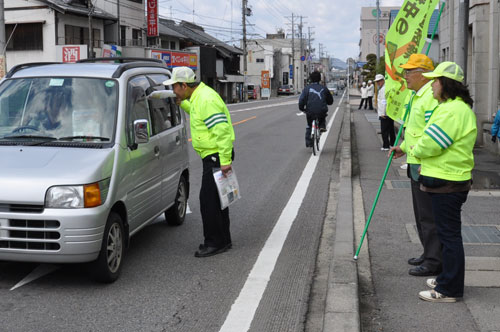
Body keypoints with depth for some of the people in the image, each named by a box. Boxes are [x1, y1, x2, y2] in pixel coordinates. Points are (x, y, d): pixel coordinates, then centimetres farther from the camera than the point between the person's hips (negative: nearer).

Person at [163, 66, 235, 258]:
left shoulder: (206, 99, -20)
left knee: (209, 199, -7)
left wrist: (225, 160, -27)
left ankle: (215, 243, 0)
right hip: (213, 156, 11)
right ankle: (223, 240, 24)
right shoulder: (198, 96, 11)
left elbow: (222, 129, -25)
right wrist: (183, 104, 21)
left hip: (216, 156, -11)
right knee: (215, 199, 15)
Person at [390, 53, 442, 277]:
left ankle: (434, 262, 4)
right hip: (417, 165, 11)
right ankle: (428, 254, 30)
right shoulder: (418, 96, 16)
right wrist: (403, 147, 26)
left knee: (429, 215, -4)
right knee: (421, 214, 18)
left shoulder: (432, 96, -19)